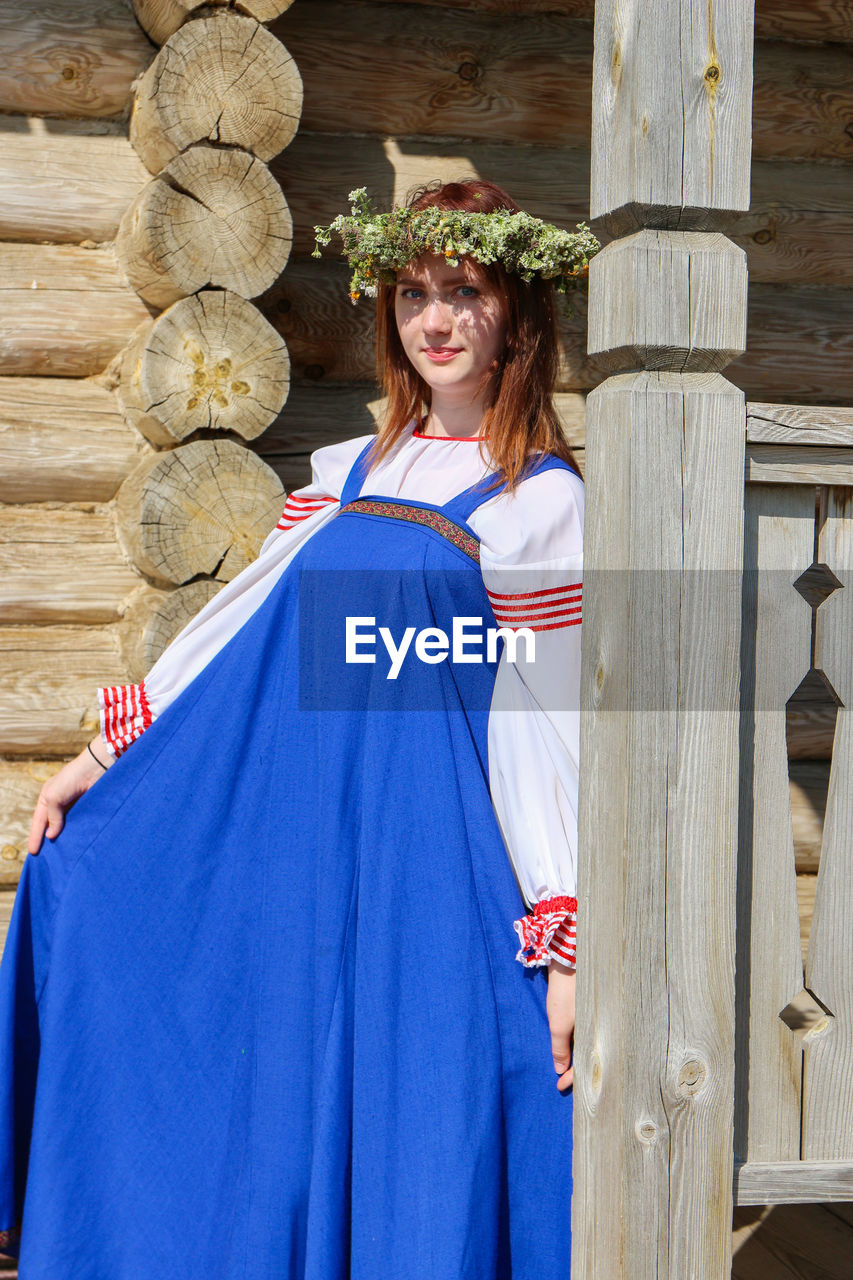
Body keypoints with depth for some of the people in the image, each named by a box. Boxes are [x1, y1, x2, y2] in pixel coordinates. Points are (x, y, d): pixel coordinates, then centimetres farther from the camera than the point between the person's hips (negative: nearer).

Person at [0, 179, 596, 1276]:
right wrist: (103, 755, 16)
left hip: (430, 868, -5)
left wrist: (565, 946, -11)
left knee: (416, 1170, 0)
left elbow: (551, 728, -8)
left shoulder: (544, 501, -3)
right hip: (290, 851, 5)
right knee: (263, 1133, 11)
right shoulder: (347, 475, 13)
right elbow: (240, 623, 18)